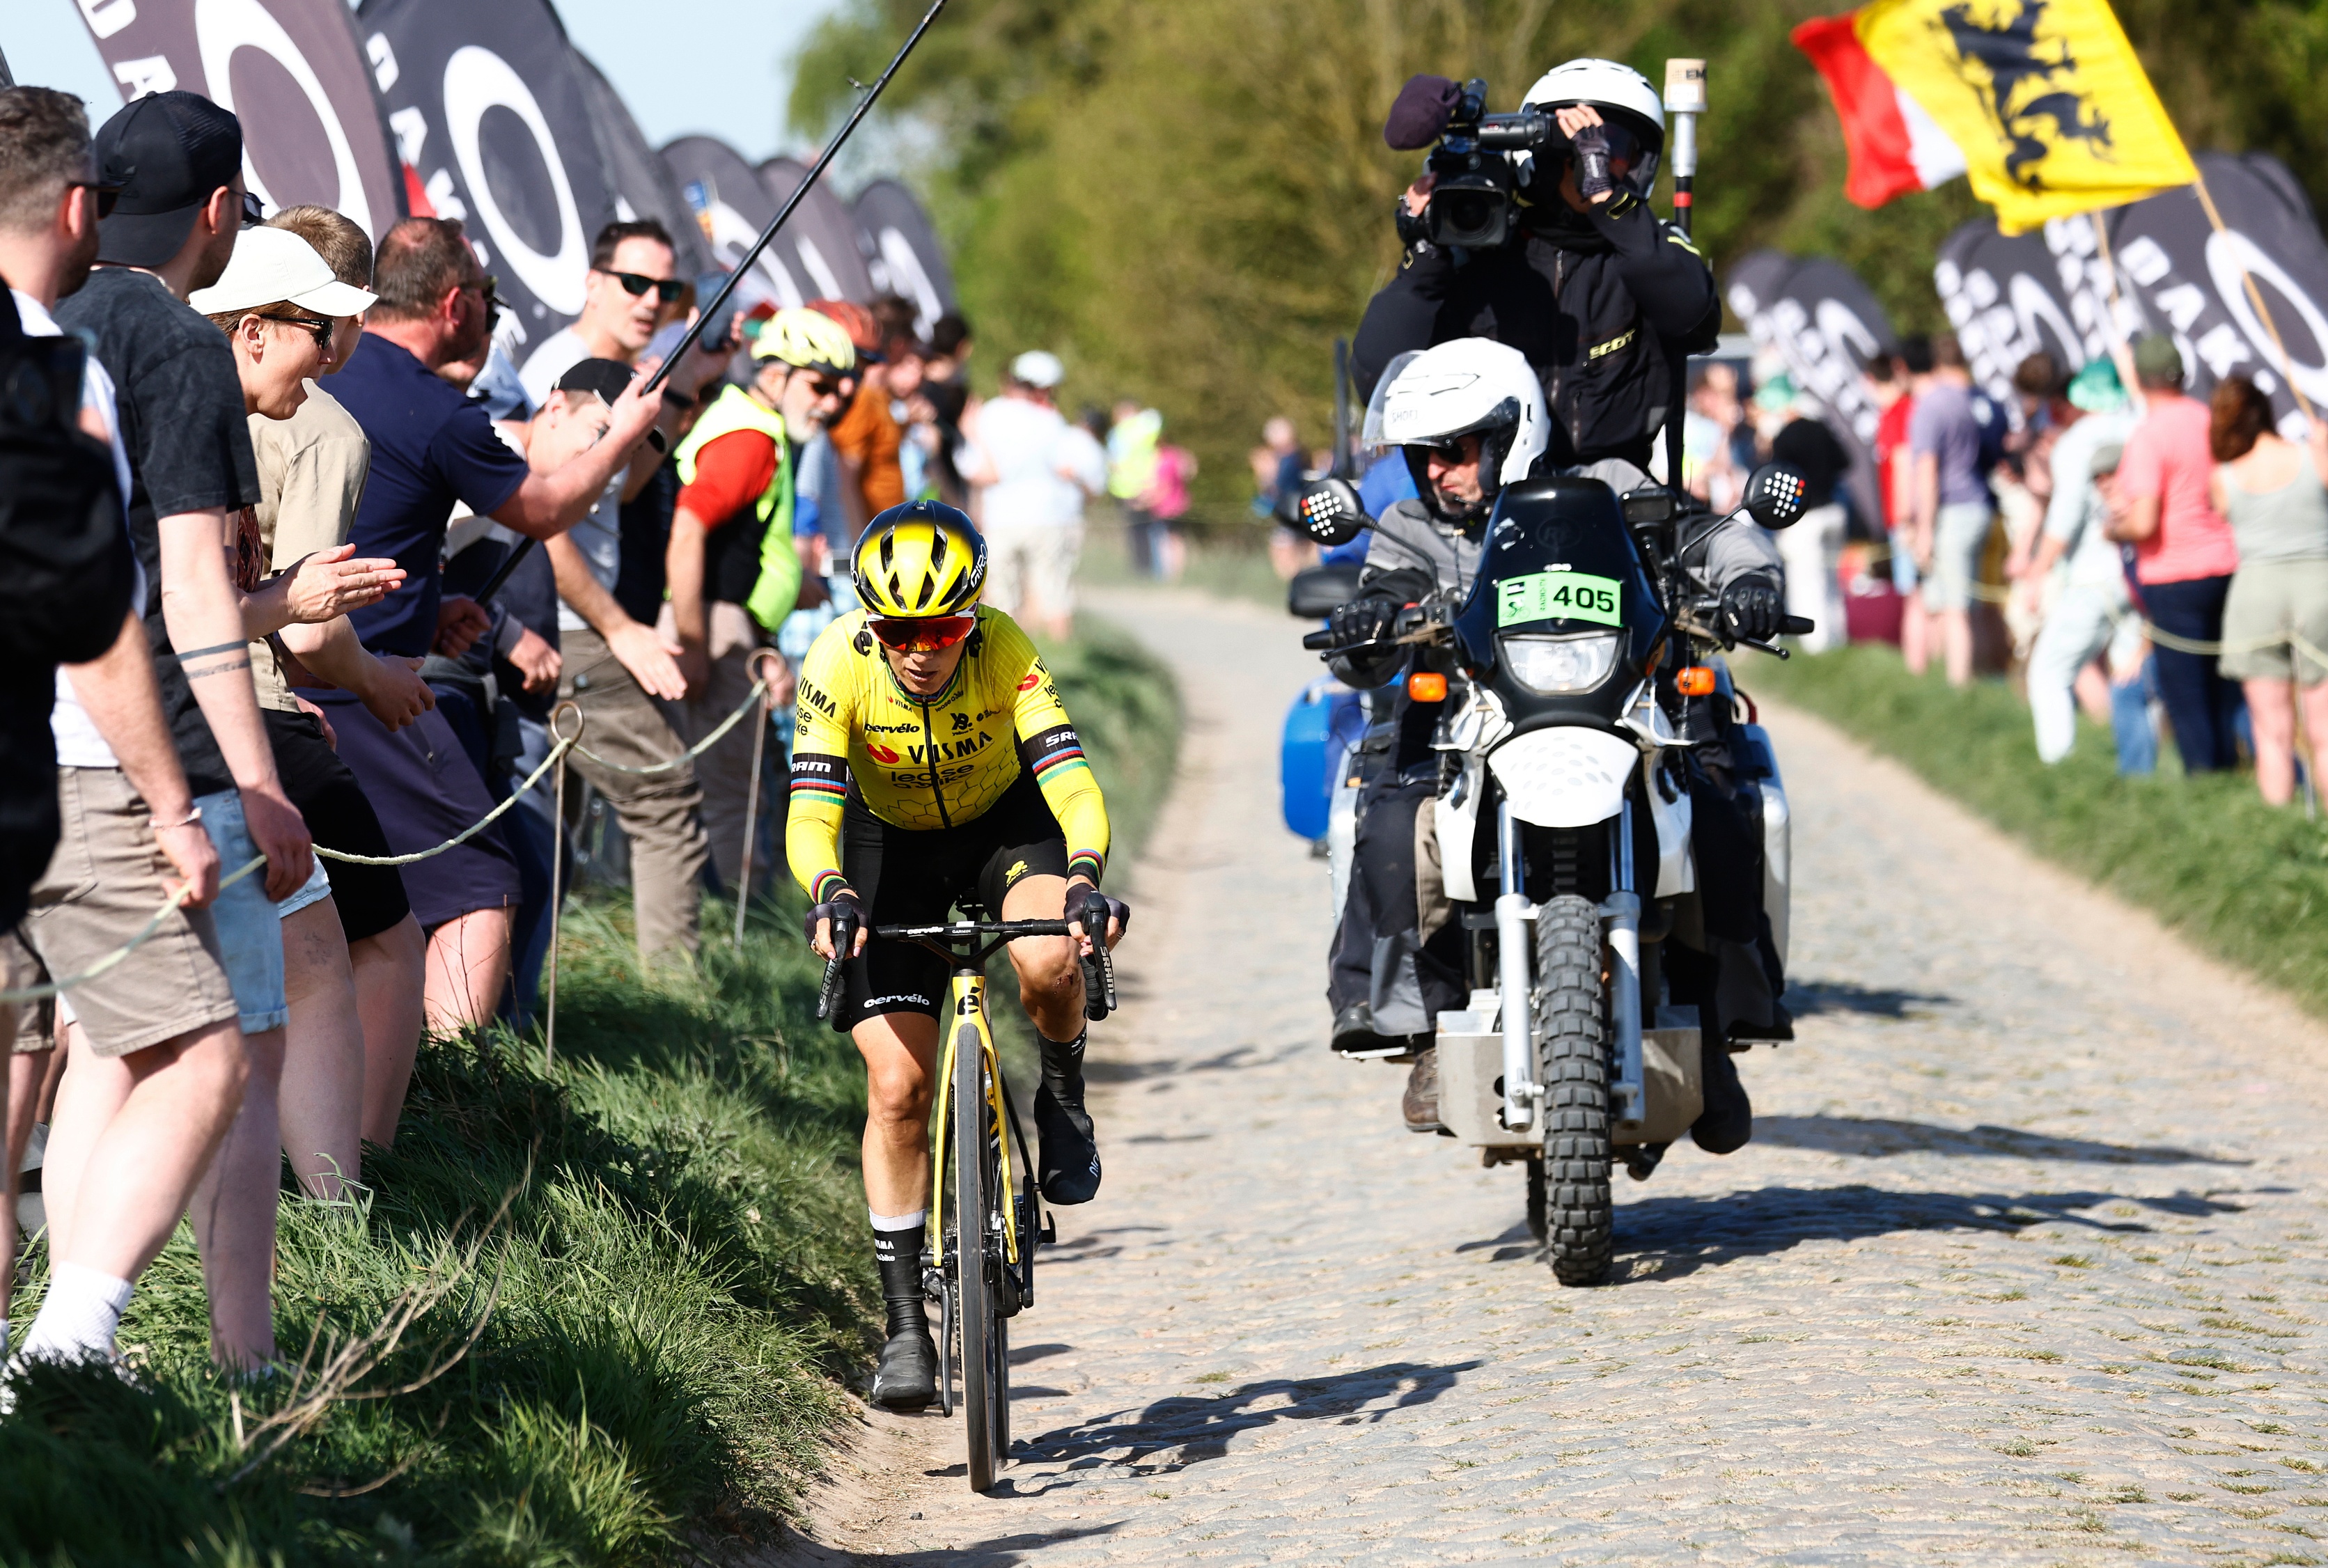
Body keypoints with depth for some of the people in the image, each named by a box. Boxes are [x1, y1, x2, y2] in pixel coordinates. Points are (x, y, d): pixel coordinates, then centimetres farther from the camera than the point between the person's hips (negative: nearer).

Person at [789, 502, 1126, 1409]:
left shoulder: (1004, 651, -28)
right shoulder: (841, 664, -28)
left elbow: (1071, 780, -34)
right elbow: (811, 813, -33)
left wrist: (1086, 876, -53)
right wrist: (830, 893, -53)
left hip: (1007, 823, -1)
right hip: (893, 844, 1)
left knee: (1047, 964, -35)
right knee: (898, 1088, -9)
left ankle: (1063, 1098, 0)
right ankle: (905, 1325, 0)